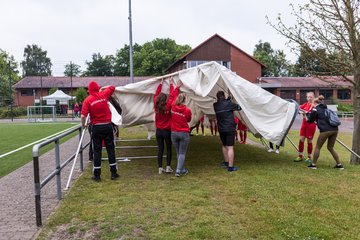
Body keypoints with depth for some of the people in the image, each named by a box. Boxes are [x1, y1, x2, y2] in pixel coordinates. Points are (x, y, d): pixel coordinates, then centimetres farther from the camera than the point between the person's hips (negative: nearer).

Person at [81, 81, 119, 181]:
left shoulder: (88, 100, -6)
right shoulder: (104, 95, 0)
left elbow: (83, 116, -13)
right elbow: (112, 87, 19)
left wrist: (83, 125, 3)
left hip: (96, 127, -1)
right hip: (107, 125, 1)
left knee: (97, 150, 6)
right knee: (110, 148, 9)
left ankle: (97, 175, 12)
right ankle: (113, 173, 13)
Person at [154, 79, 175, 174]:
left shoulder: (156, 106, -5)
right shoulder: (168, 106, -14)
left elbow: (156, 95, 7)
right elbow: (172, 95, -6)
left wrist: (161, 84, 15)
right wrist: (171, 84, 5)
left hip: (159, 131, 3)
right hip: (167, 131, -3)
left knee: (160, 149, 8)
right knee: (168, 149, 11)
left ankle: (160, 168, 9)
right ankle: (168, 167, 9)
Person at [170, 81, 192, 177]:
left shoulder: (173, 107, -5)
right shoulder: (187, 110, -11)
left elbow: (173, 96, 12)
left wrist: (177, 87, 23)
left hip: (174, 133, 3)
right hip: (184, 133, -3)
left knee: (178, 153, 14)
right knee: (182, 153, 4)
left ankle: (182, 170, 20)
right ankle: (178, 170, -5)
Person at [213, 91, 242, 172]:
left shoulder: (215, 105, 3)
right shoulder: (228, 103, -9)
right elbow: (239, 107, 0)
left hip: (221, 129, 5)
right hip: (230, 129, -5)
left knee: (224, 145, 23)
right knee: (230, 147, -5)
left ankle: (226, 162, 36)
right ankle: (230, 166, -6)